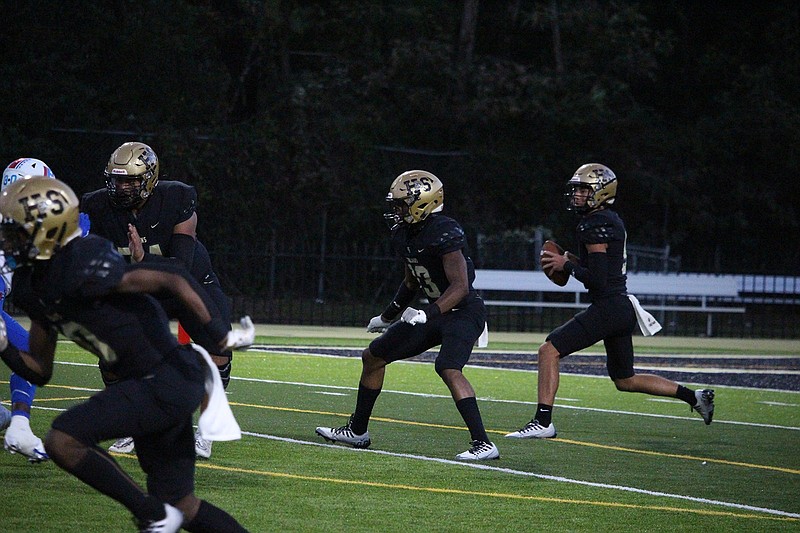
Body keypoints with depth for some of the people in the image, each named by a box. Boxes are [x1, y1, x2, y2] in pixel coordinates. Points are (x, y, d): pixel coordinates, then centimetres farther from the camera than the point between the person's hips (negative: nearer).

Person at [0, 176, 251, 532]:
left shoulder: (80, 269, -20)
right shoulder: (32, 286, 9)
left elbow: (172, 279, -22)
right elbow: (40, 372, 16)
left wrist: (222, 335, -25)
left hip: (168, 380, -10)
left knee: (62, 441, -18)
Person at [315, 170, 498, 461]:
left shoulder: (444, 234, -24)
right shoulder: (404, 236, 4)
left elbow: (460, 286, -27)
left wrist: (427, 314, -36)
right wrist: (388, 316, 27)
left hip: (463, 311, -10)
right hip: (435, 311, 10)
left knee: (448, 368, -33)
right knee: (373, 357, 14)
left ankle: (483, 444, -31)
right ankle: (357, 431, 28)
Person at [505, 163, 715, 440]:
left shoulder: (596, 225, -14)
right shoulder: (612, 221, 16)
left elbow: (596, 279, -20)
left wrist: (566, 266, -7)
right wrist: (568, 263, 14)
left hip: (607, 308, -10)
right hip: (623, 309, 10)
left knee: (549, 351, -9)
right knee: (625, 381, 20)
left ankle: (543, 421, -12)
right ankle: (695, 397, 22)